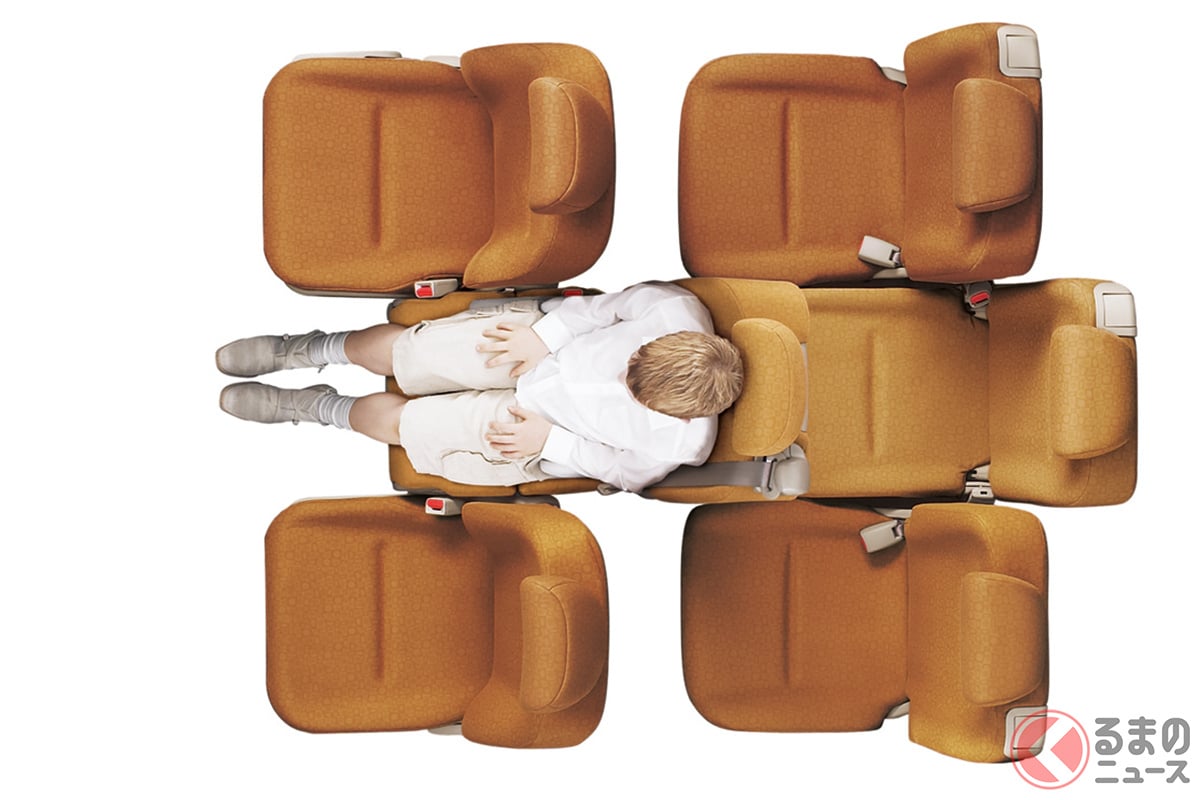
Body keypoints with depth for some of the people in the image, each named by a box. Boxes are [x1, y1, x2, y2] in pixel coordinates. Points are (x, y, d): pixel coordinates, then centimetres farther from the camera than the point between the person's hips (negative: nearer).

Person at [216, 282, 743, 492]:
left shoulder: (683, 443, -30)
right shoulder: (676, 310, -29)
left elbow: (625, 471, -11)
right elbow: (616, 302, -10)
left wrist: (549, 441, -17)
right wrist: (546, 334, -16)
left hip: (534, 437, -2)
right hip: (540, 333, 2)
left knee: (392, 420, -3)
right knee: (396, 350, -2)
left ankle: (320, 408, 32)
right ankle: (309, 351, 33)